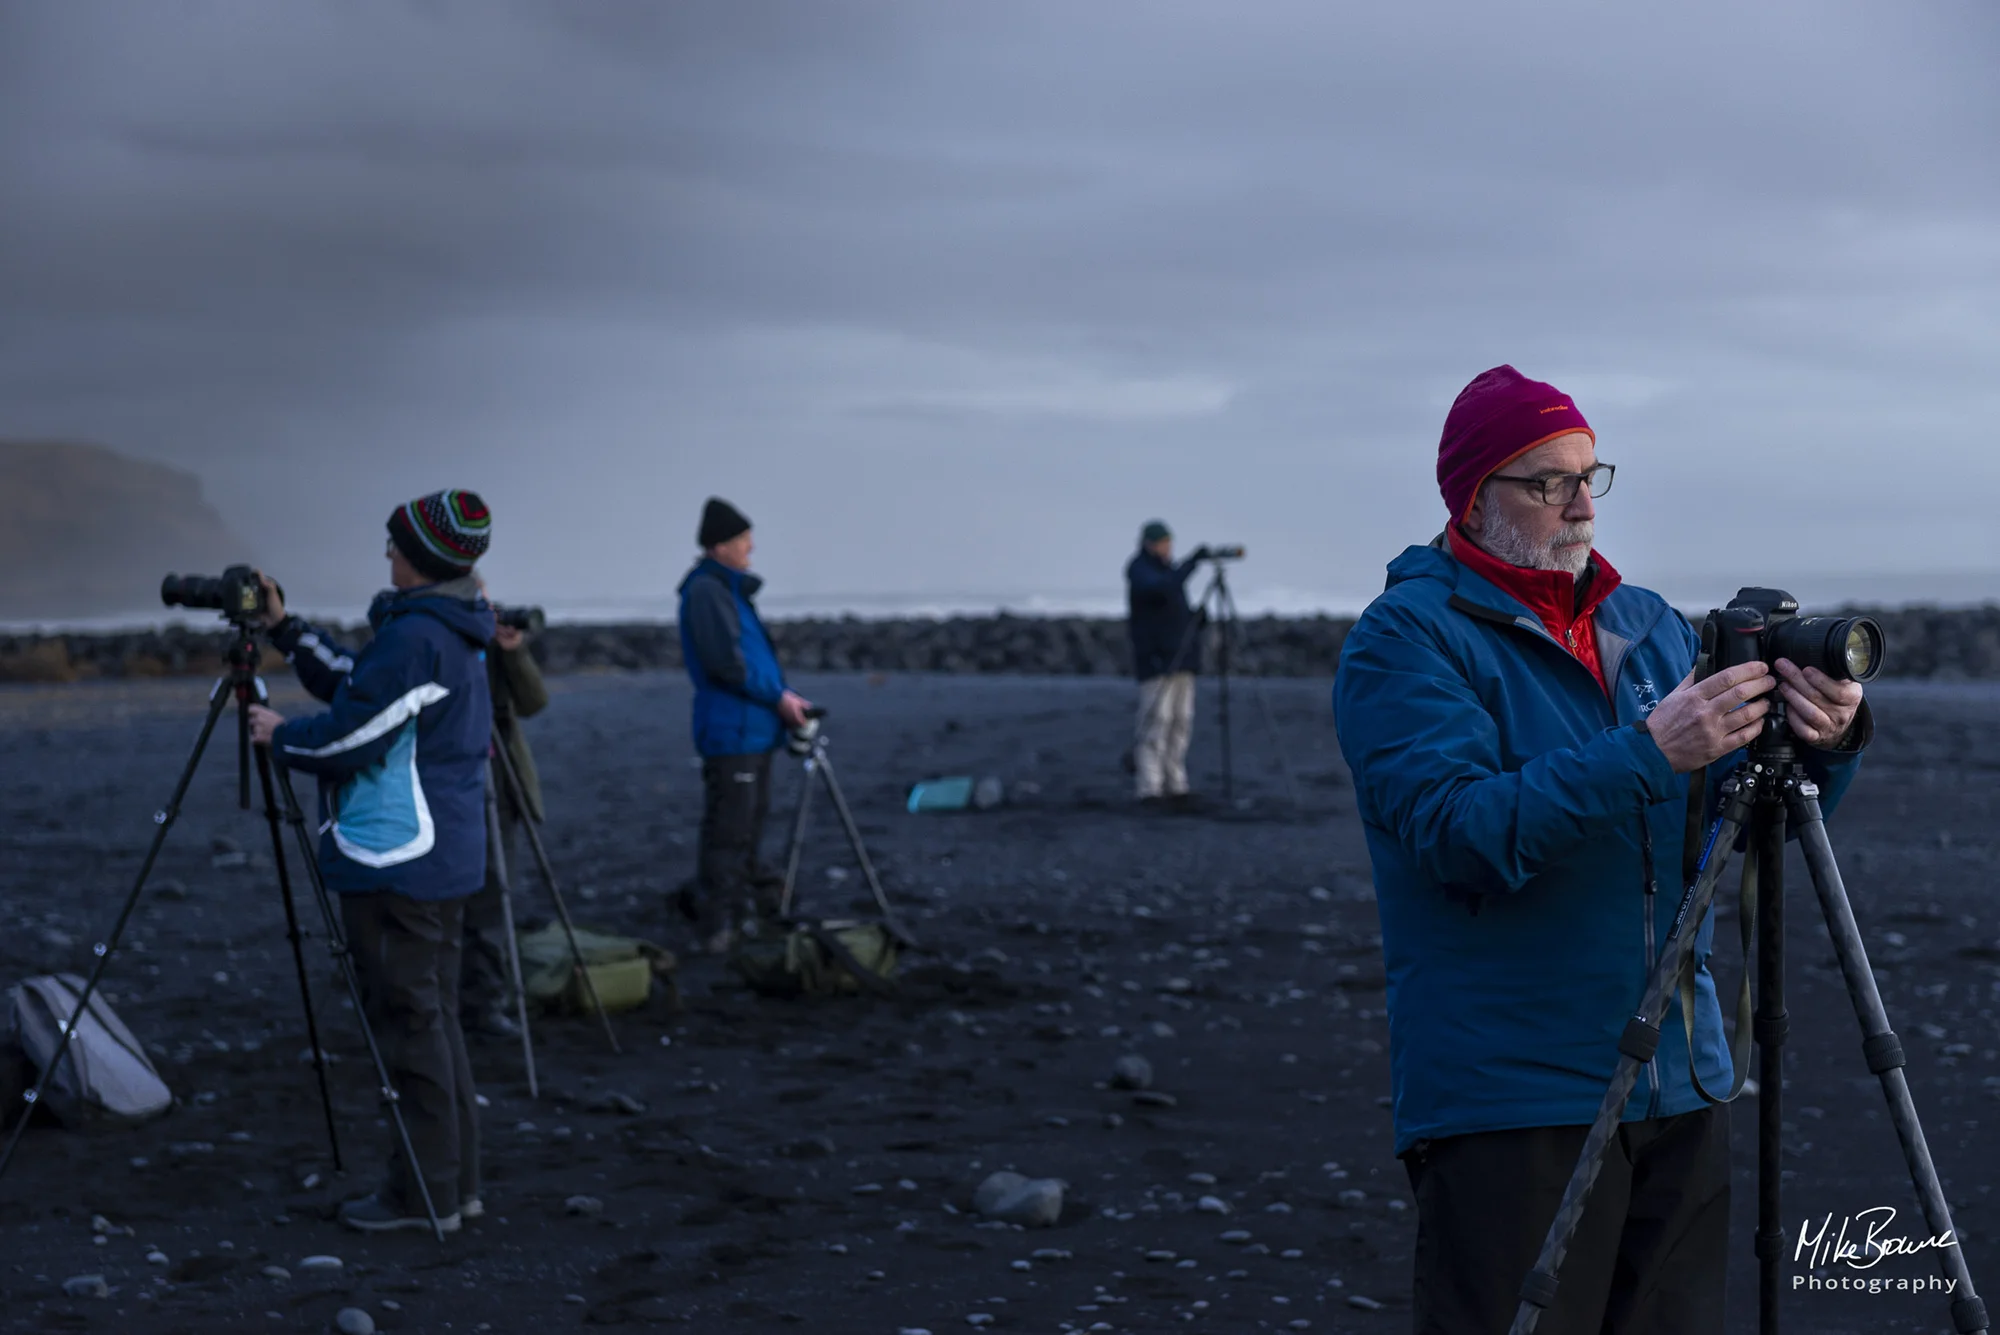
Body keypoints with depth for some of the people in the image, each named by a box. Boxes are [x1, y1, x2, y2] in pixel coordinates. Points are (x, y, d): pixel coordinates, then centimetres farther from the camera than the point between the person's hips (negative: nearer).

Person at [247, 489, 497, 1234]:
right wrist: (285, 629, 22)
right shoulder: (459, 636, 13)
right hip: (449, 858, 10)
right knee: (434, 1014, 14)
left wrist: (279, 736, 1)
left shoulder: (412, 638, -18)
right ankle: (456, 1180, 20)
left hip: (397, 863, -10)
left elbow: (350, 738, -17)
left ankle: (424, 1193, 1)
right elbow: (358, 688, 22)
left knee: (409, 1019, -4)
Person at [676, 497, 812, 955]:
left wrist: (785, 696, 13)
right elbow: (725, 662, -21)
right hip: (730, 732, -10)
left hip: (754, 729, 10)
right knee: (728, 829, -10)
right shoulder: (706, 590, -14)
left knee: (751, 820, 18)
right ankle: (716, 925, -8)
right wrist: (778, 697, -15)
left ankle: (742, 902, 29)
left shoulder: (730, 589, 18)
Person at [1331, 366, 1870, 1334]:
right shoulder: (1404, 638, -6)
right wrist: (1648, 753, -27)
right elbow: (1462, 832, -20)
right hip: (1507, 1100, -6)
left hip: (1678, 1088, 6)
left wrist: (1825, 745, -11)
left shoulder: (1649, 626, 14)